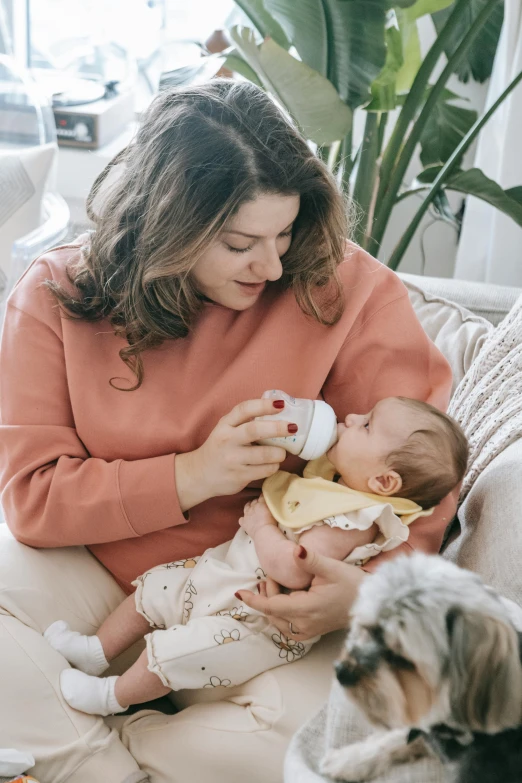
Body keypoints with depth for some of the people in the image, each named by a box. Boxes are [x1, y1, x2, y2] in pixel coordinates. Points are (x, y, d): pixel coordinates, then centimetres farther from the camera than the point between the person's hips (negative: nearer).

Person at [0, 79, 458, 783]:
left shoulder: (348, 289, -13)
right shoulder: (56, 297, -9)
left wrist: (373, 584, -29)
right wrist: (192, 476, -25)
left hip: (258, 608, 0)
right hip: (94, 571, 1)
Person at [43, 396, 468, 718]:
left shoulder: (353, 521, -31)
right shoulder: (332, 474, -2)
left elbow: (293, 571, -37)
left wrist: (260, 524, -23)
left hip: (257, 622, -10)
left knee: (169, 653, -11)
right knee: (152, 587, 15)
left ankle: (113, 697, 18)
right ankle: (97, 652, 35)